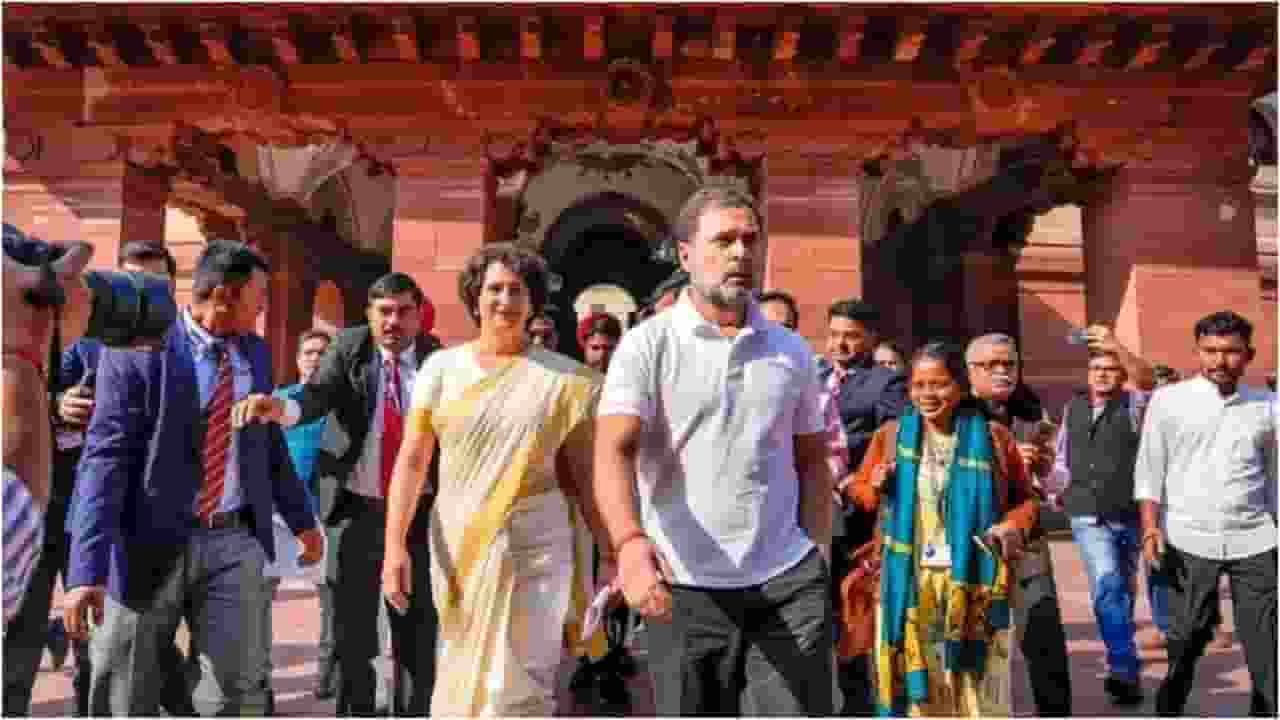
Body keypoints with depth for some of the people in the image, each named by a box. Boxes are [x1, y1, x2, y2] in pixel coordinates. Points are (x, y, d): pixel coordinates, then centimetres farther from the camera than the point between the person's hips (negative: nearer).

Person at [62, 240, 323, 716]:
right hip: (148, 545, -3)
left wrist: (302, 519, 24)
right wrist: (86, 571, -21)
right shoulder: (136, 349, -9)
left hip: (235, 543, 4)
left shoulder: (255, 351, 9)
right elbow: (105, 459, -15)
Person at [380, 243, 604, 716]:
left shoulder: (563, 379, -1)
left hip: (535, 544, -1)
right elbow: (412, 460, -2)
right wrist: (395, 545, -9)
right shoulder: (441, 367, 1)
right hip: (457, 543, 2)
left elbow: (582, 474, 2)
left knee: (519, 682, 1)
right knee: (460, 672, 16)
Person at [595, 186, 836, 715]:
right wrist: (631, 542, -33)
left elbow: (811, 462, 15)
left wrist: (817, 556, 6)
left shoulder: (793, 351, 9)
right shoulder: (647, 344, -4)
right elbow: (614, 453, -16)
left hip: (788, 582, 3)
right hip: (686, 588, -2)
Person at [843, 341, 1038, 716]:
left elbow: (1026, 499, 11)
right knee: (915, 683, 7)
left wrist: (1014, 527, -10)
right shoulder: (890, 435, 4)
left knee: (975, 686, 3)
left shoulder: (992, 437, 2)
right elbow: (857, 490, 13)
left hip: (972, 584, -1)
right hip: (907, 583, 1)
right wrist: (876, 488, -9)